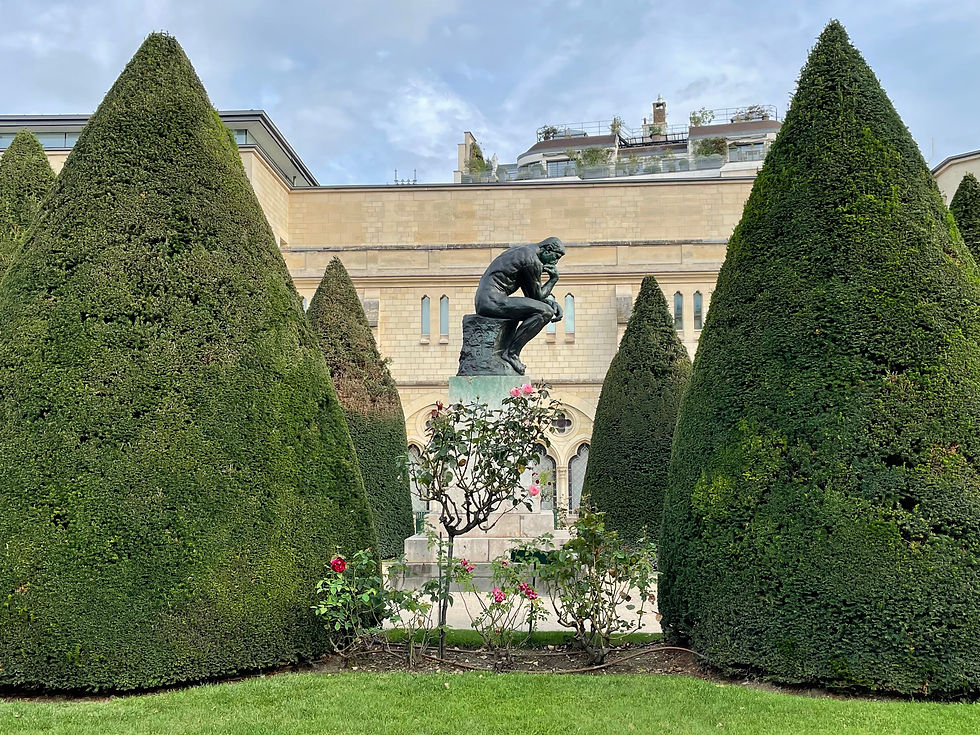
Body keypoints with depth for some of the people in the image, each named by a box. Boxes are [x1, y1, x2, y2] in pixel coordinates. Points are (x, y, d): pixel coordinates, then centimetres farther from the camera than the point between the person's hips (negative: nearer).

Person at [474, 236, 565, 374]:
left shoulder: (523, 251, 23)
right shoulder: (533, 261, -9)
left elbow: (530, 292, 26)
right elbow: (537, 296, -3)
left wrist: (552, 301, 13)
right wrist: (554, 278, 9)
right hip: (494, 301, -10)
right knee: (545, 312, -17)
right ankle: (511, 352, -16)